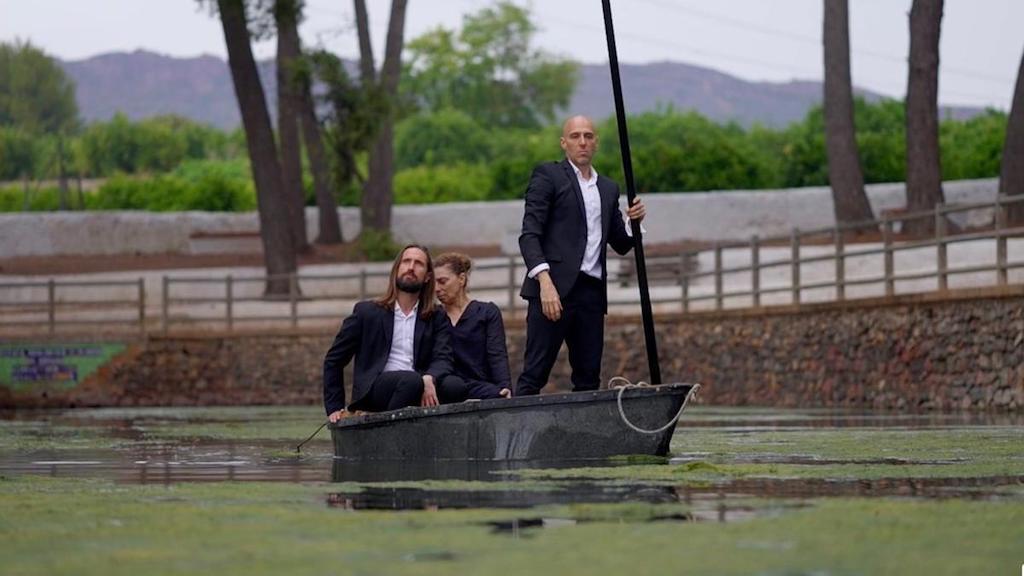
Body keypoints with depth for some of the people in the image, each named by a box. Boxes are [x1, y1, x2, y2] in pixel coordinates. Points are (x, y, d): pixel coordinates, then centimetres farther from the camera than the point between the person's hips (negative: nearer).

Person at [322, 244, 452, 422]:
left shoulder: (437, 318, 19)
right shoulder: (367, 312, 15)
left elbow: (443, 359, 3)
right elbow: (333, 360, 18)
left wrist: (429, 379, -21)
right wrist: (335, 407, 9)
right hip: (374, 392, -3)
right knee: (412, 380, -35)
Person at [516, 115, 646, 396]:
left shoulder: (608, 188, 21)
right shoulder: (548, 175, 3)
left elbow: (621, 245, 24)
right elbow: (529, 234, -6)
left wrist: (634, 221, 2)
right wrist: (545, 282, -19)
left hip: (592, 293, 6)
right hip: (554, 288, -6)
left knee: (588, 379, 4)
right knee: (534, 375, -11)